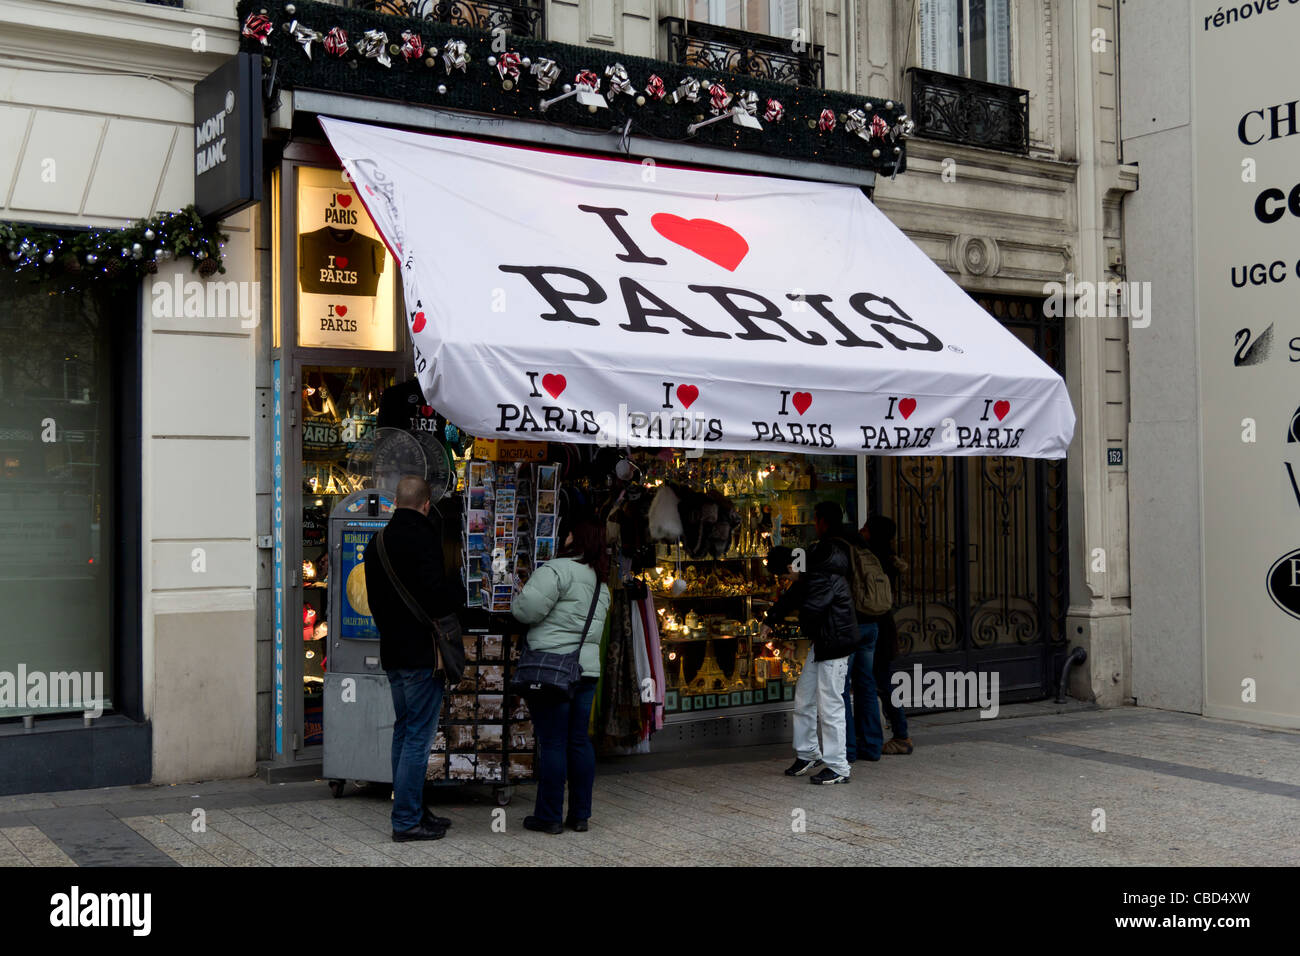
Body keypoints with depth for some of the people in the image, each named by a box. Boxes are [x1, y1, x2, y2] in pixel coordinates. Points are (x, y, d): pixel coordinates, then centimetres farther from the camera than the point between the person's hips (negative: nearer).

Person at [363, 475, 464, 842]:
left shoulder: (376, 543, 12)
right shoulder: (422, 539, -15)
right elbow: (435, 598, -23)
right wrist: (461, 591, -3)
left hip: (392, 653, 9)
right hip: (421, 653, -9)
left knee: (403, 731, 16)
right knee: (418, 737, -4)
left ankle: (412, 809, 24)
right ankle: (407, 820, -2)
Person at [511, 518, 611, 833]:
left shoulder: (557, 569, -12)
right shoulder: (601, 585, 16)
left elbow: (529, 608, -19)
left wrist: (515, 601, 3)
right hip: (587, 668, 8)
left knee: (552, 743, -2)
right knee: (579, 741, 12)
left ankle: (549, 817, 5)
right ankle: (580, 815, 17)